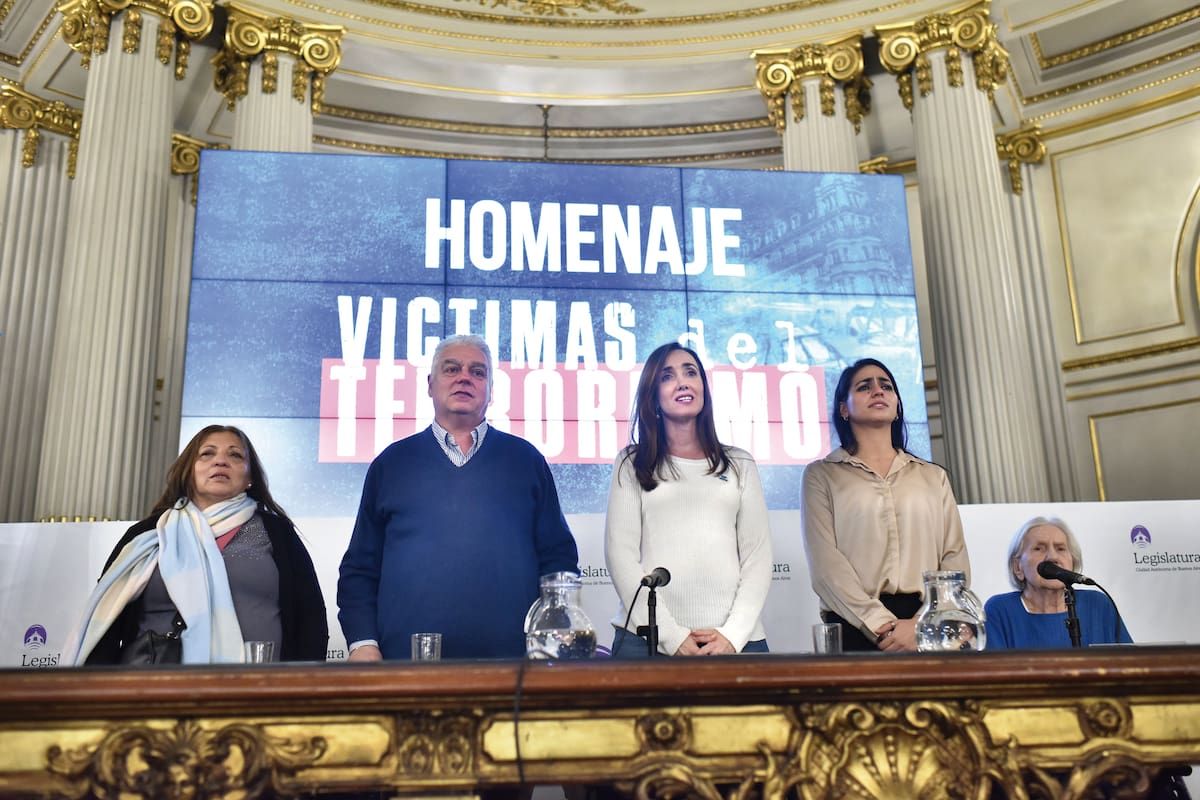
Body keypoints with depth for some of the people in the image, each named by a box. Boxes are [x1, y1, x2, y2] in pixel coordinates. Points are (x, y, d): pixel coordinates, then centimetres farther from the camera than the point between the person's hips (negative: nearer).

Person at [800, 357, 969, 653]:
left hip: (928, 629, 2)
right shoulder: (821, 475, 8)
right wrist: (884, 625, -15)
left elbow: (955, 558, 6)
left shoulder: (933, 476, 17)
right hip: (856, 627, -2)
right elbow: (825, 562, -4)